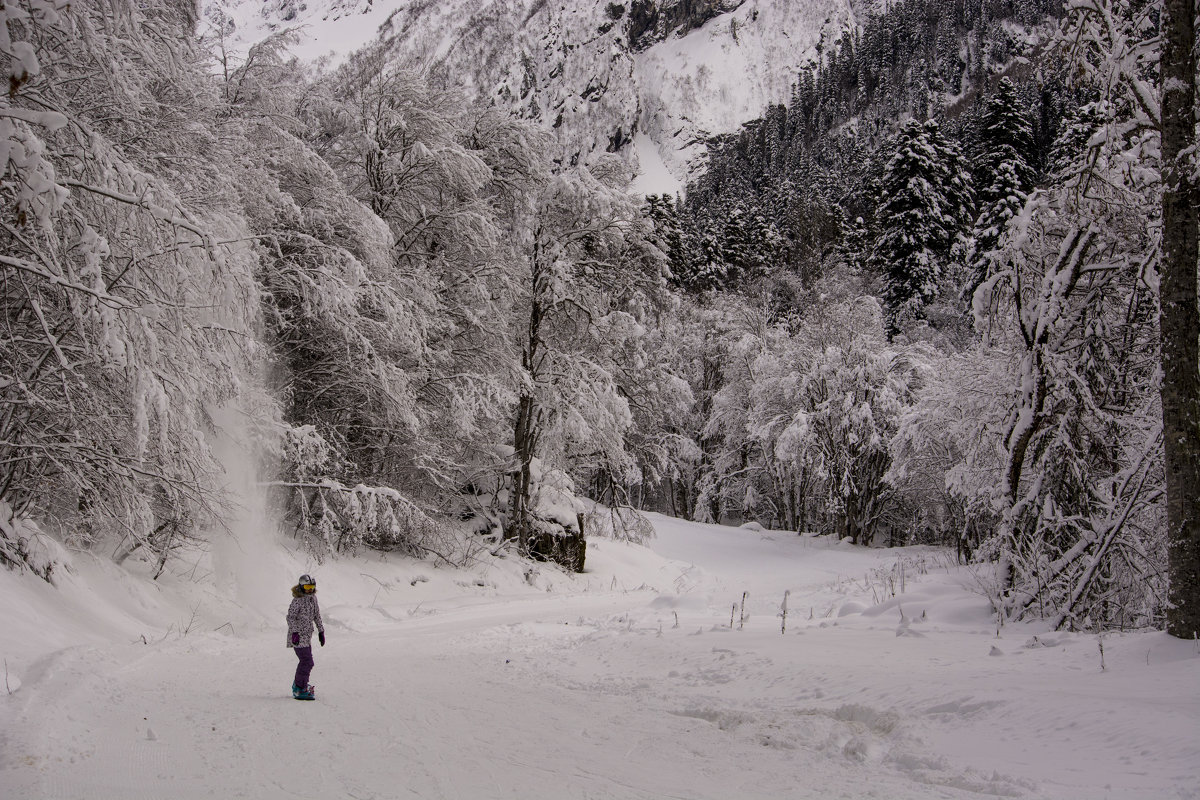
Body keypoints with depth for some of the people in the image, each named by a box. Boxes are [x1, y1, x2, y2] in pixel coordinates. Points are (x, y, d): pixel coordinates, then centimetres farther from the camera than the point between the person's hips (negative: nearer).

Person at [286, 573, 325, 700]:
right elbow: (290, 617, -18)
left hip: (307, 636, 9)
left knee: (305, 661, 16)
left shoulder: (313, 598, 11)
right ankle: (300, 690, -7)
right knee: (307, 662, -12)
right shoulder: (297, 600, -14)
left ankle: (297, 686, 30)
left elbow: (317, 616, 20)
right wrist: (294, 632, -27)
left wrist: (321, 631, 19)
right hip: (298, 636, -9)